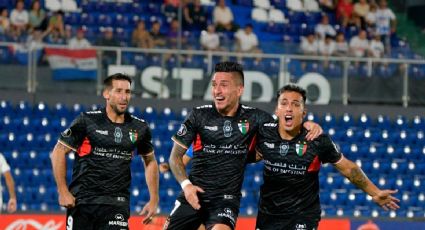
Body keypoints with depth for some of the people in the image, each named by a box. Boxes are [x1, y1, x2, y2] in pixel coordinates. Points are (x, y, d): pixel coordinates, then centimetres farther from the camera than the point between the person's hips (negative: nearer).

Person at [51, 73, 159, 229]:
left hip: (116, 201, 1)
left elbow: (150, 162, 20)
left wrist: (154, 200, 14)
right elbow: (59, 152, -2)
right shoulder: (87, 121, -5)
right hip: (82, 199, -1)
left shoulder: (139, 128, 5)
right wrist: (63, 192, -7)